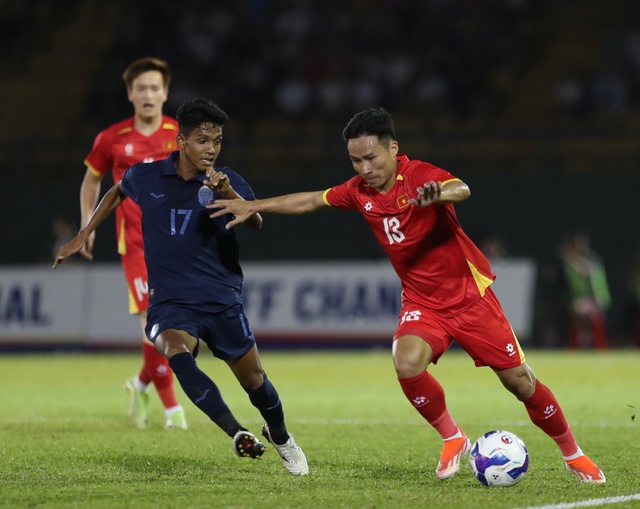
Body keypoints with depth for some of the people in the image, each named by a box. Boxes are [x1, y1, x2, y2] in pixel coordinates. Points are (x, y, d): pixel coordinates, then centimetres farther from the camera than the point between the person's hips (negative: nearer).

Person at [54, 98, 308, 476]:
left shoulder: (228, 182, -8)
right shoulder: (145, 177, -1)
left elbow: (256, 223, -27)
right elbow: (118, 192, 23)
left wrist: (229, 194, -46)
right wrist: (84, 235, 21)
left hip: (222, 300, 0)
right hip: (170, 302, 0)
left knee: (254, 380, 4)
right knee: (176, 353, -31)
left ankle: (280, 437, 36)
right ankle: (238, 434, -33)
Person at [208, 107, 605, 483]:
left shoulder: (420, 176, -21)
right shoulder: (360, 192, -3)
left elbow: (461, 190, -43)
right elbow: (310, 201, 14)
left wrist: (439, 194, -66)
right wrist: (252, 206, 11)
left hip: (469, 294, -4)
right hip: (422, 302, 4)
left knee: (519, 381, -3)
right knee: (407, 363, -27)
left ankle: (573, 454, 20)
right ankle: (453, 440, -5)